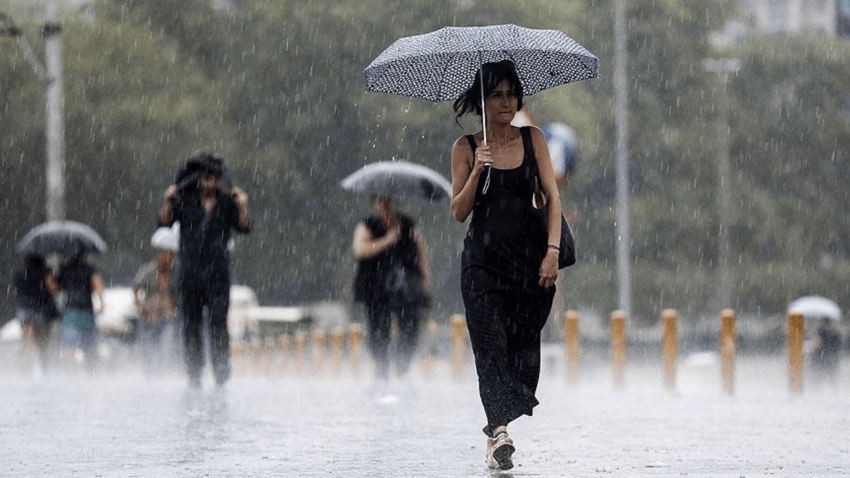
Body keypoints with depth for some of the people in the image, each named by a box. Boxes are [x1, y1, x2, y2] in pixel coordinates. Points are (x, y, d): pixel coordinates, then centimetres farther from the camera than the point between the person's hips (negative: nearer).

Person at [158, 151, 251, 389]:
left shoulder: (227, 203, 6)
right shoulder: (185, 201, 6)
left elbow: (244, 228, -2)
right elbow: (164, 222, 0)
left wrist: (243, 207, -17)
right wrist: (168, 202, -15)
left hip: (217, 272, -1)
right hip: (190, 271, 1)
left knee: (218, 325, -8)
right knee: (191, 326, 3)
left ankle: (221, 377, -7)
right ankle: (194, 377, 9)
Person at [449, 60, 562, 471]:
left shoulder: (532, 139, 6)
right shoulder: (466, 148, 3)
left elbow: (552, 197, 3)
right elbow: (459, 212, 0)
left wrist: (552, 251, -8)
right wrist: (477, 172, -15)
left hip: (530, 254, 2)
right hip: (483, 257, -2)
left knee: (524, 342, 0)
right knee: (491, 341, -15)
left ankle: (498, 430, 12)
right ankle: (499, 431, -27)